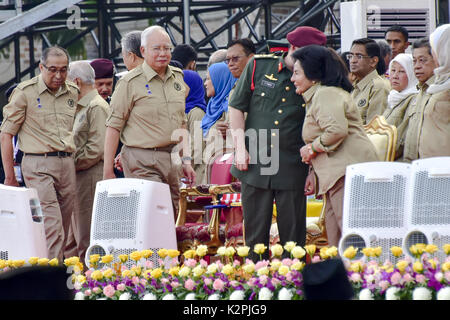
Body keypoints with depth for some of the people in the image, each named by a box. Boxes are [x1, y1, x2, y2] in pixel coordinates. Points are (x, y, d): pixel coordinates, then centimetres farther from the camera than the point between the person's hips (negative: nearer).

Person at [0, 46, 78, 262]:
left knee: (63, 228, 7)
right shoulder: (25, 92, -3)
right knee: (52, 228, -16)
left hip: (67, 163, 6)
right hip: (38, 165, -5)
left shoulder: (72, 93, 12)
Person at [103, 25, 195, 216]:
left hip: (170, 159, 6)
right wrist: (108, 171, -8)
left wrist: (186, 160, 14)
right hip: (142, 162, -6)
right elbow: (113, 127, -5)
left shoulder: (178, 78, 14)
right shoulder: (131, 82, -4)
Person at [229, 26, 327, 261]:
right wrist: (240, 148, 0)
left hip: (292, 168, 0)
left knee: (293, 235, 1)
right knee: (255, 233, 5)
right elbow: (236, 107, 9)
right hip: (255, 163, 0)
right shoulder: (259, 66, 2)